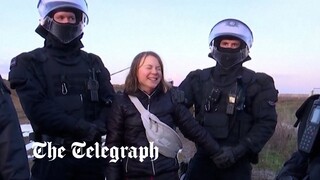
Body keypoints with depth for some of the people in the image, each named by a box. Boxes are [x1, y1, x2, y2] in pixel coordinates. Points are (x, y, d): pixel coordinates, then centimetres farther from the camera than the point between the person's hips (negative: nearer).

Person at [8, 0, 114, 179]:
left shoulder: (93, 63, 13)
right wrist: (82, 128, -17)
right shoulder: (30, 62, 2)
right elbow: (37, 107, -12)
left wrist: (97, 127, -16)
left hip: (92, 153, 4)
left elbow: (109, 101, 5)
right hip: (53, 155, -3)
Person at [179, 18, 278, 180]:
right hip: (203, 156, 2)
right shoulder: (198, 79, 6)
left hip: (238, 161, -2)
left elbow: (266, 122, -7)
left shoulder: (257, 83, -1)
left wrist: (238, 151, -17)